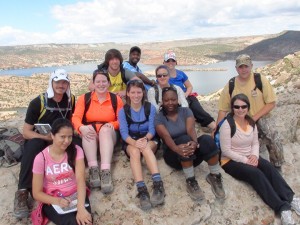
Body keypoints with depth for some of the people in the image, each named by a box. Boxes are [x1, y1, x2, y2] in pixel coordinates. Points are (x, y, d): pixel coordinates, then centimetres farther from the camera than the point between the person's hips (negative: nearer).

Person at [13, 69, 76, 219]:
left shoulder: (71, 100, -1)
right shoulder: (38, 102, -13)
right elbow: (26, 132, -13)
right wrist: (46, 137, -31)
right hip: (37, 139, -2)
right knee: (33, 146, -38)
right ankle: (22, 192, -35)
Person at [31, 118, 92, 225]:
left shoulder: (76, 151, -7)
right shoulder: (41, 158, -10)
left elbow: (80, 180, -19)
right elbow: (37, 193, -5)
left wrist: (81, 208, -35)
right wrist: (57, 201, -24)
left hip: (75, 195, 1)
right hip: (52, 201, -1)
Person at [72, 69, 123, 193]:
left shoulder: (116, 99, 6)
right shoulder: (84, 98, 4)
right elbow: (76, 117, -8)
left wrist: (112, 124, -19)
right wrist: (81, 128, -31)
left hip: (108, 134, 0)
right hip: (90, 134, 1)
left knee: (105, 129, -33)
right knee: (89, 129, -32)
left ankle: (105, 171, -47)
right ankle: (93, 169, -41)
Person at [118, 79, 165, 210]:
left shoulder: (150, 108, -1)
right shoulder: (123, 111, -1)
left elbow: (152, 129, -8)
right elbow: (124, 132, -12)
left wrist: (145, 139, -32)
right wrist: (134, 142, -33)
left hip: (149, 140, 0)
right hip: (131, 142, 0)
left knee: (146, 147, -36)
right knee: (135, 151, -35)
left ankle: (158, 185, -47)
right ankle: (142, 190, -48)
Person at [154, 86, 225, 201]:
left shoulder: (186, 111, 3)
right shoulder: (159, 118, -4)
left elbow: (191, 129, -16)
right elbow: (166, 136, -22)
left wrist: (194, 142, -41)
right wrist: (176, 148, -45)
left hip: (193, 153, 2)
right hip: (174, 154, -2)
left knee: (207, 139, -30)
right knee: (185, 139, -35)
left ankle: (214, 176, -14)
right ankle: (190, 182, -27)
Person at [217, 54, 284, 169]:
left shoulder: (261, 80, -9)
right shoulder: (230, 85, -3)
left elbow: (271, 103, -7)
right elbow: (223, 109, -1)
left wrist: (254, 118, -17)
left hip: (261, 118, -2)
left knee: (274, 142, -24)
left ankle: (276, 168, 6)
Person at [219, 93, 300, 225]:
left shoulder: (251, 123, 6)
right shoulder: (227, 125, -16)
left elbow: (255, 143, 11)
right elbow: (226, 150, -18)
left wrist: (254, 155, -11)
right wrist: (245, 160, -21)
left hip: (249, 158, 6)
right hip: (231, 161, -6)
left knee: (269, 167, -22)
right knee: (256, 173, -29)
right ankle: (282, 207, -30)